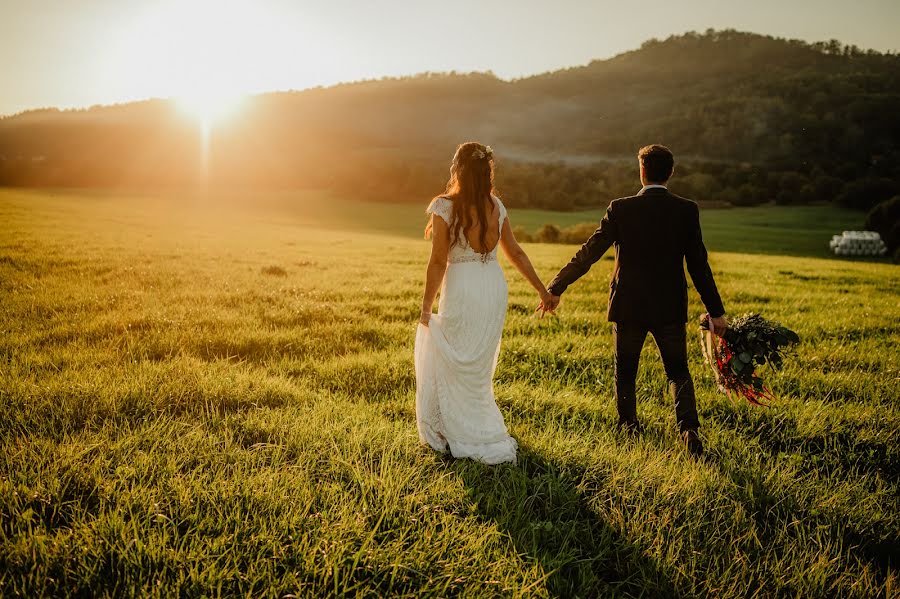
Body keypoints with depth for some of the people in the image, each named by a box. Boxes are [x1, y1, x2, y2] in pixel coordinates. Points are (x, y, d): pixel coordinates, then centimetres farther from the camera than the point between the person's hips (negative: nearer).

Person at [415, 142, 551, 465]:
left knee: (454, 368, 11)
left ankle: (464, 437, 18)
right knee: (478, 366, 22)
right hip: (495, 286, 6)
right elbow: (515, 252, 7)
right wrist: (542, 290, 16)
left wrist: (426, 306, -5)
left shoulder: (446, 206, -13)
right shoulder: (496, 206, 3)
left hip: (463, 292, -6)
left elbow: (438, 262, -14)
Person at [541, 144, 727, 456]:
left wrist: (556, 288, 0)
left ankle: (629, 425, 28)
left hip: (628, 305, -1)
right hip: (671, 308, 1)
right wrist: (715, 311, 3)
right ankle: (689, 428, -3)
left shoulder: (621, 209, -10)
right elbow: (699, 265, -5)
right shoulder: (687, 210, -6)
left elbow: (588, 253, -8)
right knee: (678, 371, 14)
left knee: (625, 371, 17)